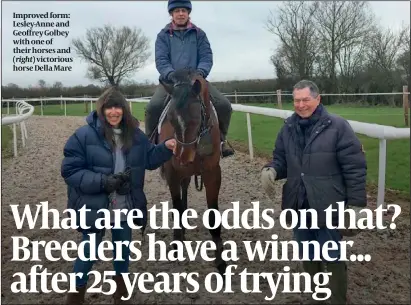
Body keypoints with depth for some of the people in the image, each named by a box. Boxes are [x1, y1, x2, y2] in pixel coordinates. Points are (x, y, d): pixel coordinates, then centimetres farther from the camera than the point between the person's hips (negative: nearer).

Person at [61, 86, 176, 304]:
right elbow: (70, 171, -16)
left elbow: (149, 159, 13)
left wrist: (166, 147, -6)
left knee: (123, 249, 21)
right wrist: (103, 181, -27)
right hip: (95, 207, -4)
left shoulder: (135, 135, 0)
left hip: (125, 207, 5)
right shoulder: (84, 135, -15)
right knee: (89, 252, 9)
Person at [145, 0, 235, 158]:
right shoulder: (163, 35, 6)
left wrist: (200, 72, -21)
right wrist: (171, 74, -26)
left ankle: (221, 138, 9)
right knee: (153, 106, -30)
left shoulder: (199, 34, 10)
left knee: (224, 105, -17)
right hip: (170, 80, -1)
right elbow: (161, 60, -5)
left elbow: (206, 57, 1)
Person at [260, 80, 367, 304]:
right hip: (299, 206, 5)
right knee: (307, 256, 21)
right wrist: (270, 170, -13)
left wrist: (356, 204, -15)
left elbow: (355, 168, -12)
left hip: (328, 207, -5)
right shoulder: (288, 127, 4)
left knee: (332, 258, 8)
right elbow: (281, 159, 11)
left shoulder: (337, 126, -12)